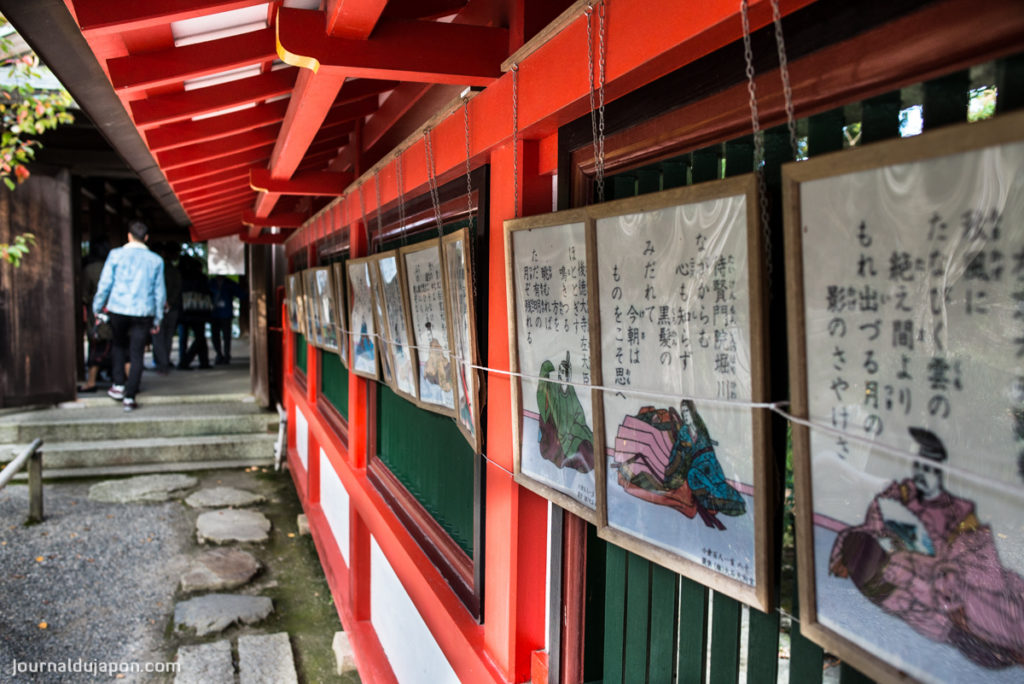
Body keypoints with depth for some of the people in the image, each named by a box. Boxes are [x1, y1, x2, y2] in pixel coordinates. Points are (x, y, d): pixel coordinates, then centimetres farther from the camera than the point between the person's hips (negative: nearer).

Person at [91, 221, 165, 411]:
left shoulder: (116, 254, 1)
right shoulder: (156, 260, 5)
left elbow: (104, 284, 1)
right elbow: (159, 292, 8)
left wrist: (97, 308, 11)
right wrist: (157, 319, 15)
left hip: (118, 309, 0)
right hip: (143, 312, 0)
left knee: (119, 345, 22)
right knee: (137, 355, 3)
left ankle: (118, 385, 16)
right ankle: (130, 397, 2)